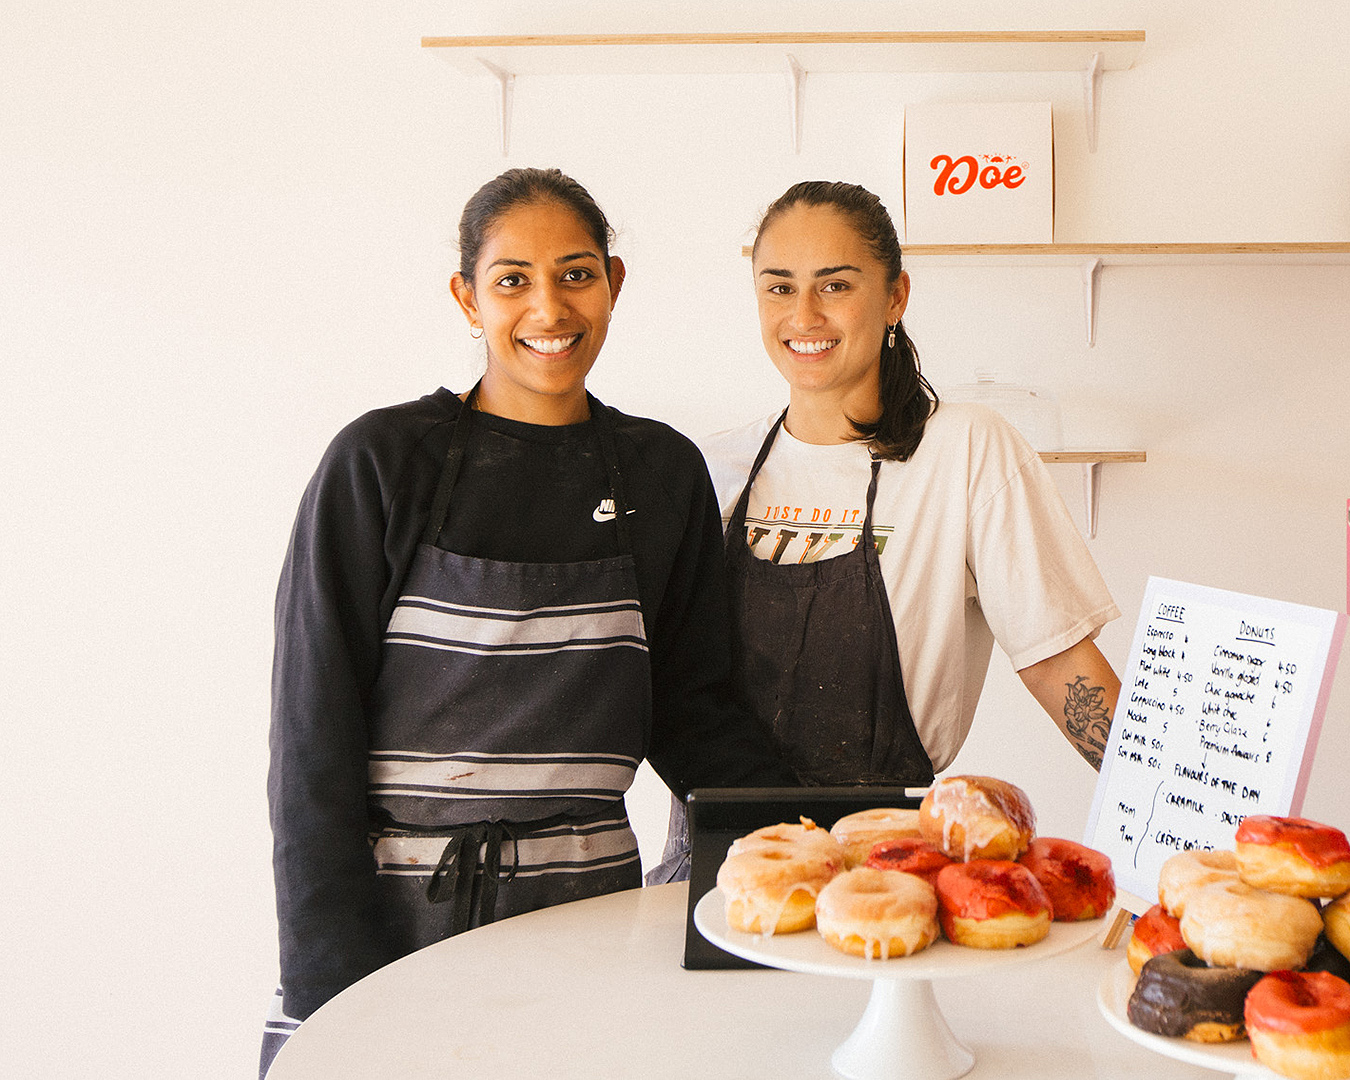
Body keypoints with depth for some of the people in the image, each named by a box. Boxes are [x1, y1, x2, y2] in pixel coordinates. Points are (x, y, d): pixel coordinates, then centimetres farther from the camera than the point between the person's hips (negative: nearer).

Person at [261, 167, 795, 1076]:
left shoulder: (663, 473, 6)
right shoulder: (384, 463, -4)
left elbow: (690, 711, 9)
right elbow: (315, 728, -5)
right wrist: (336, 984, -11)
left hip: (583, 911, 2)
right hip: (389, 913, -2)